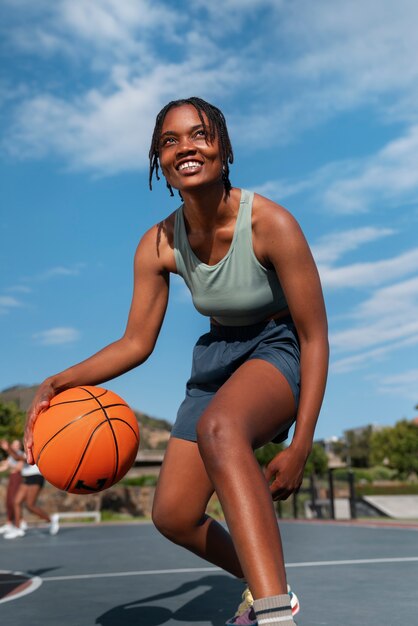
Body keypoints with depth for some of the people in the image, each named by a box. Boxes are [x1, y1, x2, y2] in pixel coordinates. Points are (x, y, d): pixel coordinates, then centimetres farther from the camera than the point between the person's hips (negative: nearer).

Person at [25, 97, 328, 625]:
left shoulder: (271, 224, -24)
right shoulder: (159, 245, -10)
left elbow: (315, 335, -19)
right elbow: (136, 343, -2)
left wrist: (300, 447, -21)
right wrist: (60, 382, -18)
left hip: (279, 350, -6)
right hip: (218, 355, 6)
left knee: (219, 427, -42)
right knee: (173, 515, 5)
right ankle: (262, 584, 31)